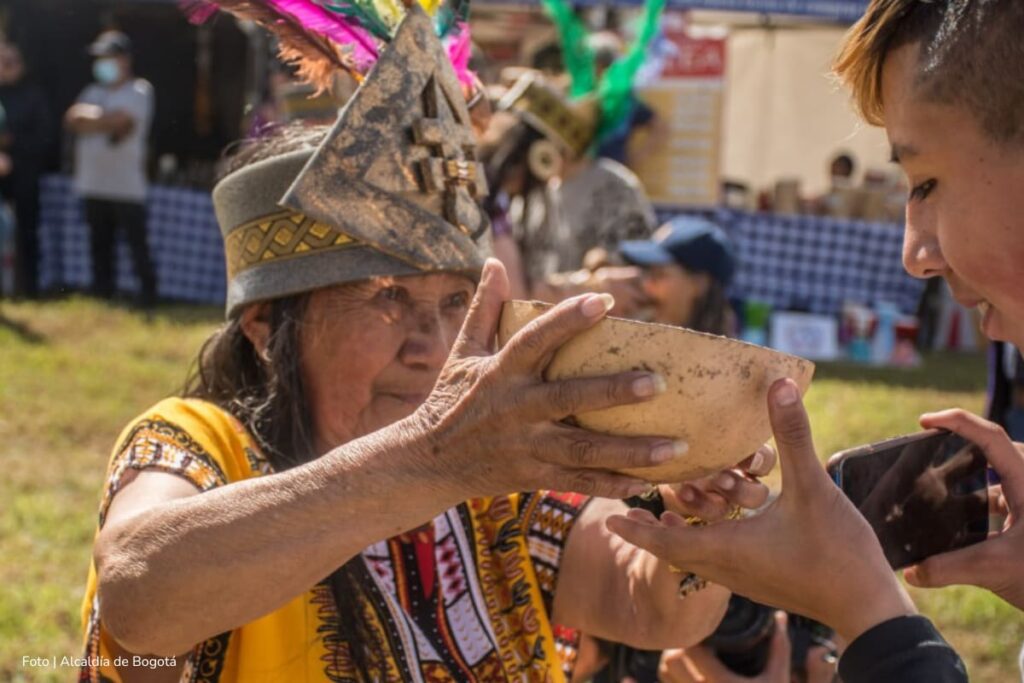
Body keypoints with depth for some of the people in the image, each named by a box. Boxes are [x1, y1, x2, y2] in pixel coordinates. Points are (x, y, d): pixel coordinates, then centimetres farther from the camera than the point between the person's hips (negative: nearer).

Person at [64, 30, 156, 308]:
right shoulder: (94, 92, 17)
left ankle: (148, 296, 1)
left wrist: (86, 117, -5)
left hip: (127, 187, -6)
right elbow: (73, 119, 3)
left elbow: (116, 120, -17)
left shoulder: (138, 92, -3)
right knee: (99, 246, 9)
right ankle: (102, 299, 14)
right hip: (93, 185, 6)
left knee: (138, 243, -5)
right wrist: (102, 120, -10)